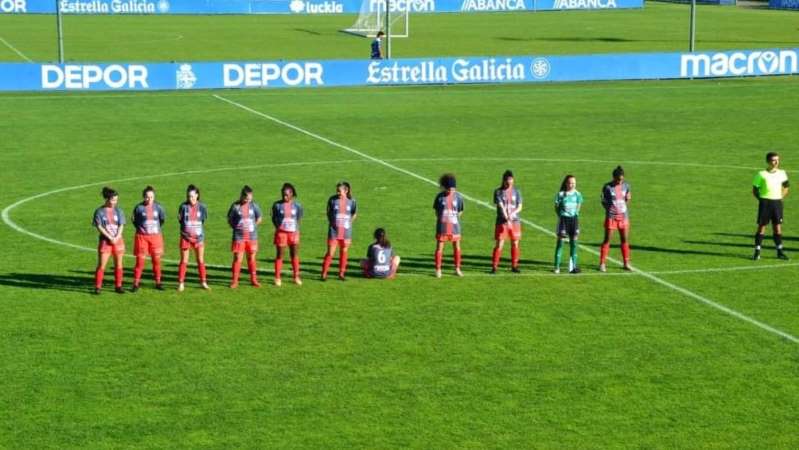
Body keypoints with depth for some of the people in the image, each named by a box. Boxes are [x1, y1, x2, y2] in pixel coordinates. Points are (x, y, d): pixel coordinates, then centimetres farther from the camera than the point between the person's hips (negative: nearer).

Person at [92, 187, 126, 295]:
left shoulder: (118, 210, 6)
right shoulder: (99, 211, -3)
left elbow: (121, 225, 2)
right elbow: (99, 227, -8)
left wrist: (116, 238, -13)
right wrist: (110, 238, -14)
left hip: (118, 240, 3)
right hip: (105, 241, -3)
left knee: (118, 265, 5)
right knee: (101, 265, -6)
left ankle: (118, 286, 13)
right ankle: (97, 287, -1)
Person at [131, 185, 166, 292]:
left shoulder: (157, 207, -2)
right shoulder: (139, 208, -8)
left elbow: (162, 219, 13)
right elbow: (134, 221, 5)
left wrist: (156, 228, 11)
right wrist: (141, 228, 3)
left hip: (156, 236, 3)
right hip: (142, 237, -2)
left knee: (156, 260, 7)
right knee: (140, 260, -4)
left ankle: (158, 282, 17)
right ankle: (136, 283, 3)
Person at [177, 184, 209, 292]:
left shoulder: (201, 206, -1)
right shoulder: (183, 206, -2)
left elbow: (203, 220, 8)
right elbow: (180, 220, 6)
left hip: (198, 237, 1)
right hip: (186, 236, -1)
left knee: (200, 260, 7)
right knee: (184, 261, 1)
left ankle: (203, 282, 15)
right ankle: (181, 283, 6)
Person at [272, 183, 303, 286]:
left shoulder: (297, 205, 1)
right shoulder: (277, 205, -3)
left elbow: (299, 218, 11)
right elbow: (274, 218, 6)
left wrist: (297, 229, 2)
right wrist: (278, 226, -4)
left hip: (293, 232, 1)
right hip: (281, 232, -1)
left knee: (295, 255, 4)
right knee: (279, 255, 0)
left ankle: (296, 277, 14)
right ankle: (277, 278, 5)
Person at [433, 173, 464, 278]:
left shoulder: (458, 196, -2)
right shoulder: (440, 196, -5)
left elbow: (460, 211, 9)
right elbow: (436, 210, 6)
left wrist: (454, 218, 3)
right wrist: (441, 219, 2)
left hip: (454, 226, 2)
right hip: (442, 226, -2)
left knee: (457, 247, 7)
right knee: (439, 247, 0)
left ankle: (457, 269, 19)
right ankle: (438, 270, 7)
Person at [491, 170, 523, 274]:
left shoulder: (516, 191, 7)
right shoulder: (498, 192, -3)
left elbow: (519, 207, 4)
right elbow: (501, 206, -13)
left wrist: (513, 214, -15)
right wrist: (507, 218, -25)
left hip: (515, 221, 3)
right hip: (502, 222, -3)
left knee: (515, 244, 5)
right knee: (499, 244, -6)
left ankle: (514, 266, 16)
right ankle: (494, 267, -2)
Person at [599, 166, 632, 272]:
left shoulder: (626, 186, 2)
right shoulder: (607, 187, -9)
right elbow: (603, 201, 0)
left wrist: (624, 207, 7)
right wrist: (609, 209, -6)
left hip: (623, 216, 4)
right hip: (611, 217, -4)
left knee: (625, 240, 7)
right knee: (607, 240, -1)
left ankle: (626, 263, 15)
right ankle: (602, 264, 4)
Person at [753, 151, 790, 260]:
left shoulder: (782, 173, 7)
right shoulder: (761, 174, -3)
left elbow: (786, 187, 20)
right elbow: (755, 190, 3)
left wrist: (781, 197, 8)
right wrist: (761, 199, -6)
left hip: (777, 202, 3)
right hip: (765, 202, -3)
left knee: (778, 227, 6)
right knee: (761, 227, -1)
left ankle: (780, 251, 13)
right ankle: (757, 252, 3)